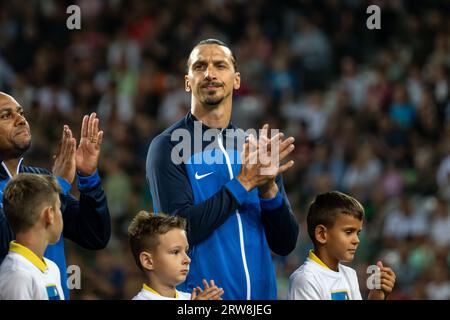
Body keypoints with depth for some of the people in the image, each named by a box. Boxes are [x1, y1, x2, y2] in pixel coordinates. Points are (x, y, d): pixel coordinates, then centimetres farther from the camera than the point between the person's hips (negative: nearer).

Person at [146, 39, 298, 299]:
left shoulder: (253, 147, 6)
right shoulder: (168, 147, -7)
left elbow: (285, 244, 4)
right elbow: (181, 230, -19)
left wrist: (269, 189, -13)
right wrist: (243, 182, -16)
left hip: (260, 291, 4)